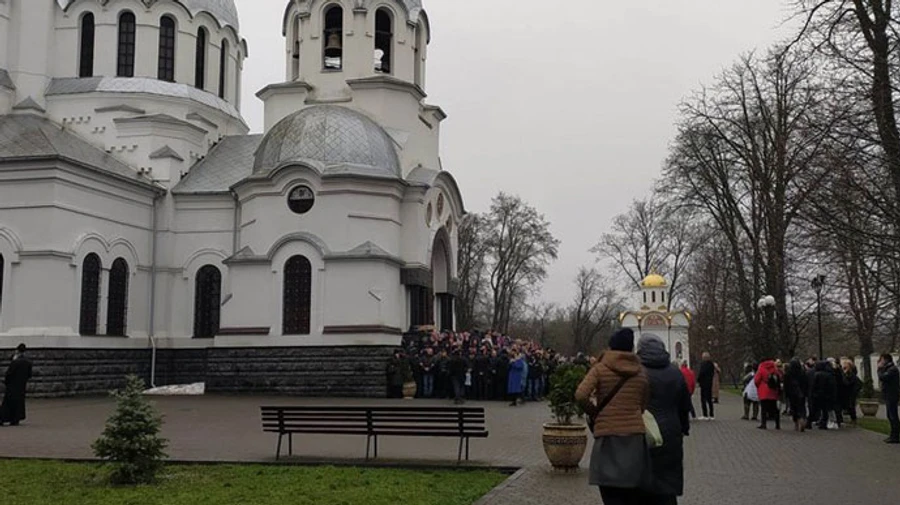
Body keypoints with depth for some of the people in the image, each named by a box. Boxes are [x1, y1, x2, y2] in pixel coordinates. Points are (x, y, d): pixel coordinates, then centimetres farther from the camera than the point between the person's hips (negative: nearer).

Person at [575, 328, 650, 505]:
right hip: (635, 434, 4)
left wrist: (593, 412, 1)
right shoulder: (641, 372, 11)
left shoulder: (600, 368, -1)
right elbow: (644, 406, 11)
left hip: (608, 435, -3)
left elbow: (580, 395, -15)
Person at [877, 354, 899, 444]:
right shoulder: (889, 368, 17)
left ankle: (895, 437, -5)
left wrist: (880, 368, -11)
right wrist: (881, 368, 4)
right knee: (890, 416, 14)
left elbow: (882, 377, -26)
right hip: (889, 396, 11)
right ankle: (893, 436, 20)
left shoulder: (892, 369, -15)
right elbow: (882, 378, 14)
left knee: (893, 416, -7)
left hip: (892, 396, -11)